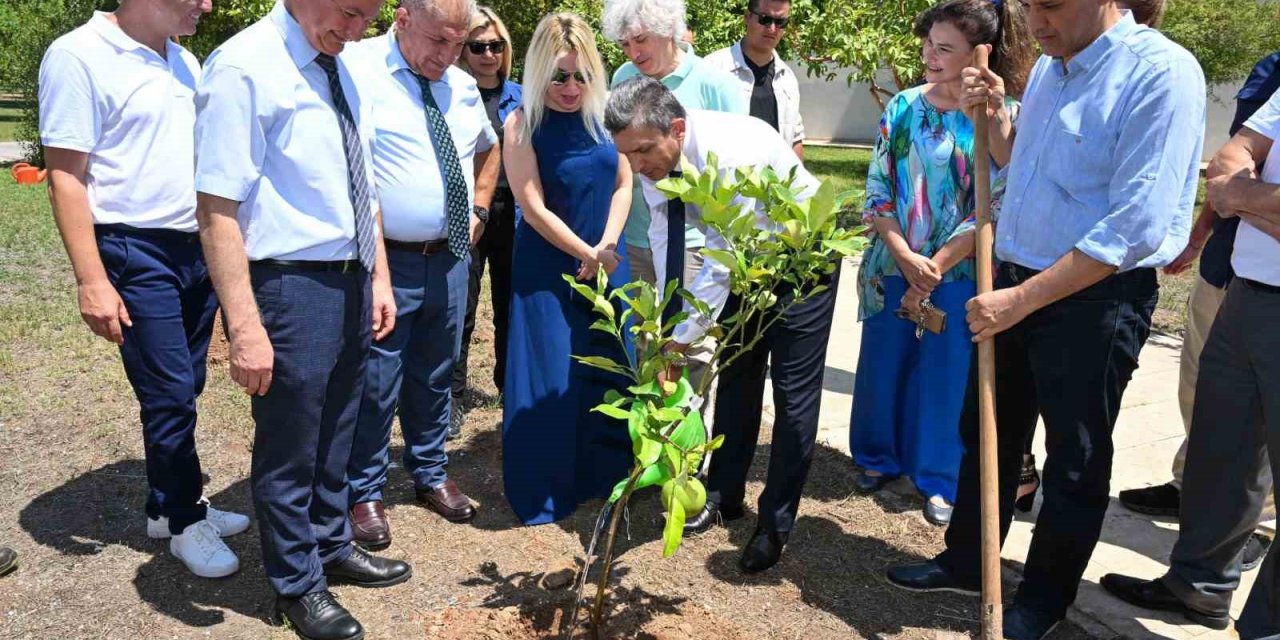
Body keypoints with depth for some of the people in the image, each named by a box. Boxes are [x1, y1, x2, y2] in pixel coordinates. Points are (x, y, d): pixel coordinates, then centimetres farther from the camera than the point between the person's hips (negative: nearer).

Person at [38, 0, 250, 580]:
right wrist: (91, 281, -17)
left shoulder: (184, 61, 11)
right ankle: (185, 521, 17)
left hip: (198, 248, 7)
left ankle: (168, 505, 29)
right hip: (136, 251, -7)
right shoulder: (78, 57, -11)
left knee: (182, 391, 13)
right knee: (170, 395, 0)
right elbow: (65, 178, -13)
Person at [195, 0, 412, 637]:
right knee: (289, 443, 9)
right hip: (289, 283, -8)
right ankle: (297, 584, 30)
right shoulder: (244, 67, -16)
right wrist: (245, 326, -23)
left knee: (336, 431, 22)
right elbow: (216, 208, -20)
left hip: (352, 278, 8)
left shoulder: (347, 70, 8)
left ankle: (332, 547, 44)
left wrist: (378, 278, 14)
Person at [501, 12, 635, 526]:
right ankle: (544, 491, 16)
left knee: (609, 369, 10)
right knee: (549, 378, 0)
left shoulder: (603, 114, 0)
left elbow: (623, 185, 4)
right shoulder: (522, 124, -11)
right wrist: (586, 254, -13)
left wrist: (606, 246, -8)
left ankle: (605, 474, 27)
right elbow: (534, 208, -13)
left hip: (607, 261, 4)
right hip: (549, 267, -4)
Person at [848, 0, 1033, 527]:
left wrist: (935, 270, -13)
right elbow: (876, 192, 0)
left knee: (948, 376, 6)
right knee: (883, 365, 12)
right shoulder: (902, 108, 1)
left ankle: (941, 479, 24)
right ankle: (879, 457, 33)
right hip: (894, 266, 3)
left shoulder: (1004, 117, -8)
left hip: (960, 274, -3)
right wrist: (905, 258, -11)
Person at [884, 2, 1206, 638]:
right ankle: (966, 561, 38)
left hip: (1096, 299, -7)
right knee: (987, 432, 18)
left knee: (1075, 461, 10)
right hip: (1013, 285, 8)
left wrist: (1022, 300, -23)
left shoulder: (1161, 73, -19)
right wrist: (989, 112, 3)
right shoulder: (1046, 68, 6)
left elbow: (1135, 227, -25)